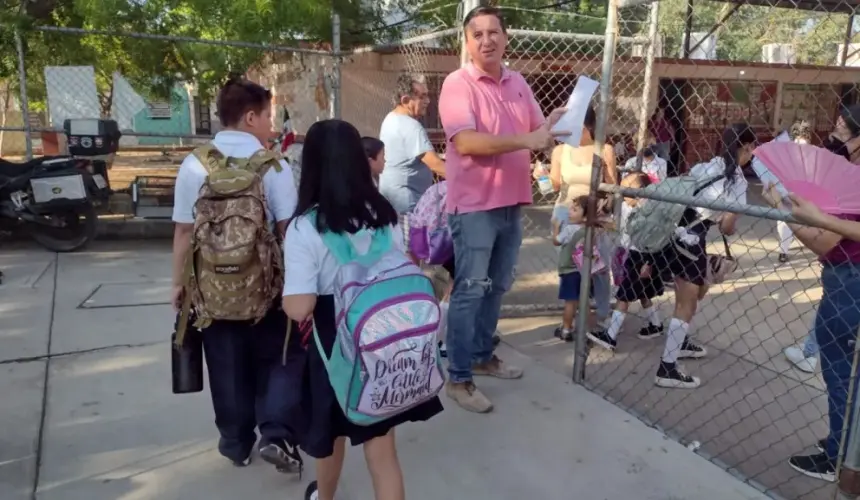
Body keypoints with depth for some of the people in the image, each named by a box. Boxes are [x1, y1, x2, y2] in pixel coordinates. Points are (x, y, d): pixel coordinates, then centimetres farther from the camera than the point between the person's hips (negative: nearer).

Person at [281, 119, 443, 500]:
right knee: (382, 447, 9)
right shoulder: (385, 215, -2)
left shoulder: (305, 227, -16)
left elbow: (299, 308, -20)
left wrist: (287, 297, 0)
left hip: (333, 346, -2)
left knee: (332, 433, 24)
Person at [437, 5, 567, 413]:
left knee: (497, 288, 17)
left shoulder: (518, 83, 12)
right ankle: (458, 378, 7)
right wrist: (524, 140, -27)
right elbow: (465, 141, -23)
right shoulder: (458, 83, -10)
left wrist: (553, 128, -8)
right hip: (474, 205, -7)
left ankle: (483, 356, 34)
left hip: (512, 203, 7)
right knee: (469, 292, -2)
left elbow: (539, 134, 15)